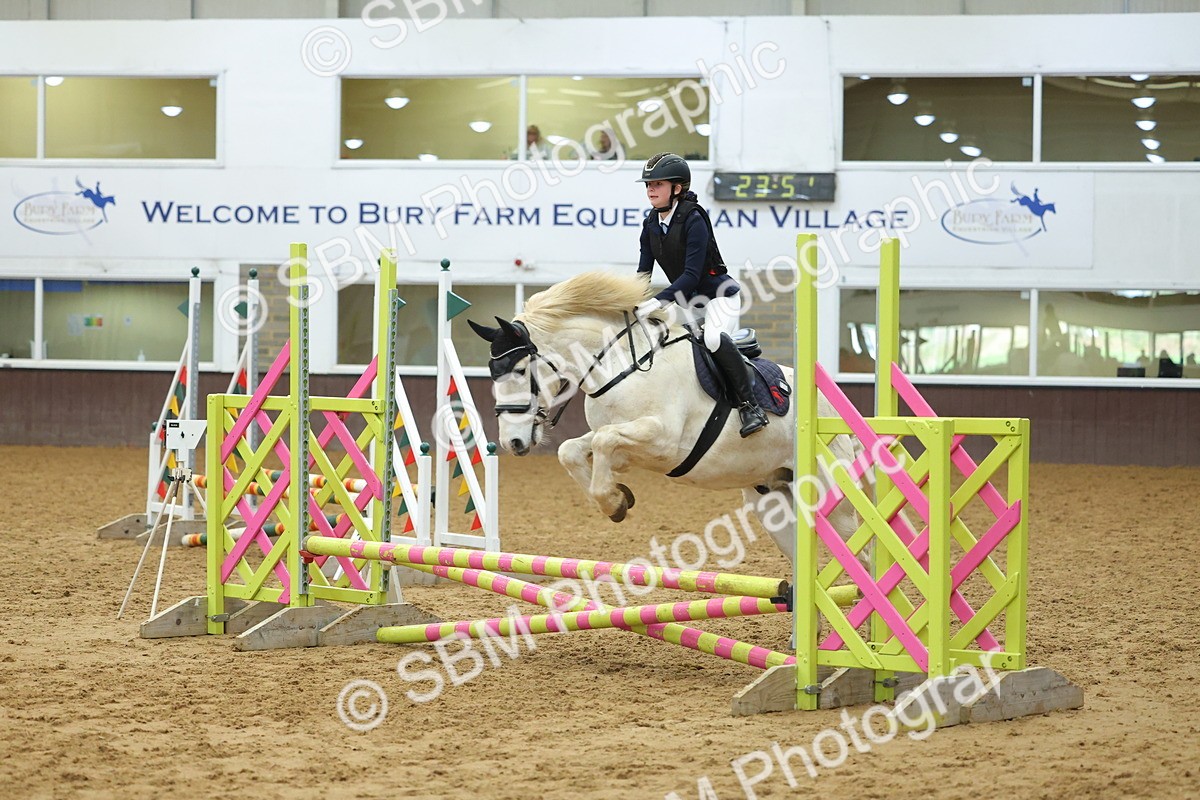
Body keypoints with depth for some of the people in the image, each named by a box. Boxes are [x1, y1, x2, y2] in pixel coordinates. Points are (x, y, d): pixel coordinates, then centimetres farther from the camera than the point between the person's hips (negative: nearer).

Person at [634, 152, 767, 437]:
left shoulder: (693, 219, -21)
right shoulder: (651, 225, 2)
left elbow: (692, 274, -26)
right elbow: (643, 272, 4)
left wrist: (658, 300, -34)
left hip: (719, 295, -9)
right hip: (687, 301, 9)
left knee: (714, 339, -35)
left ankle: (749, 406, -27)